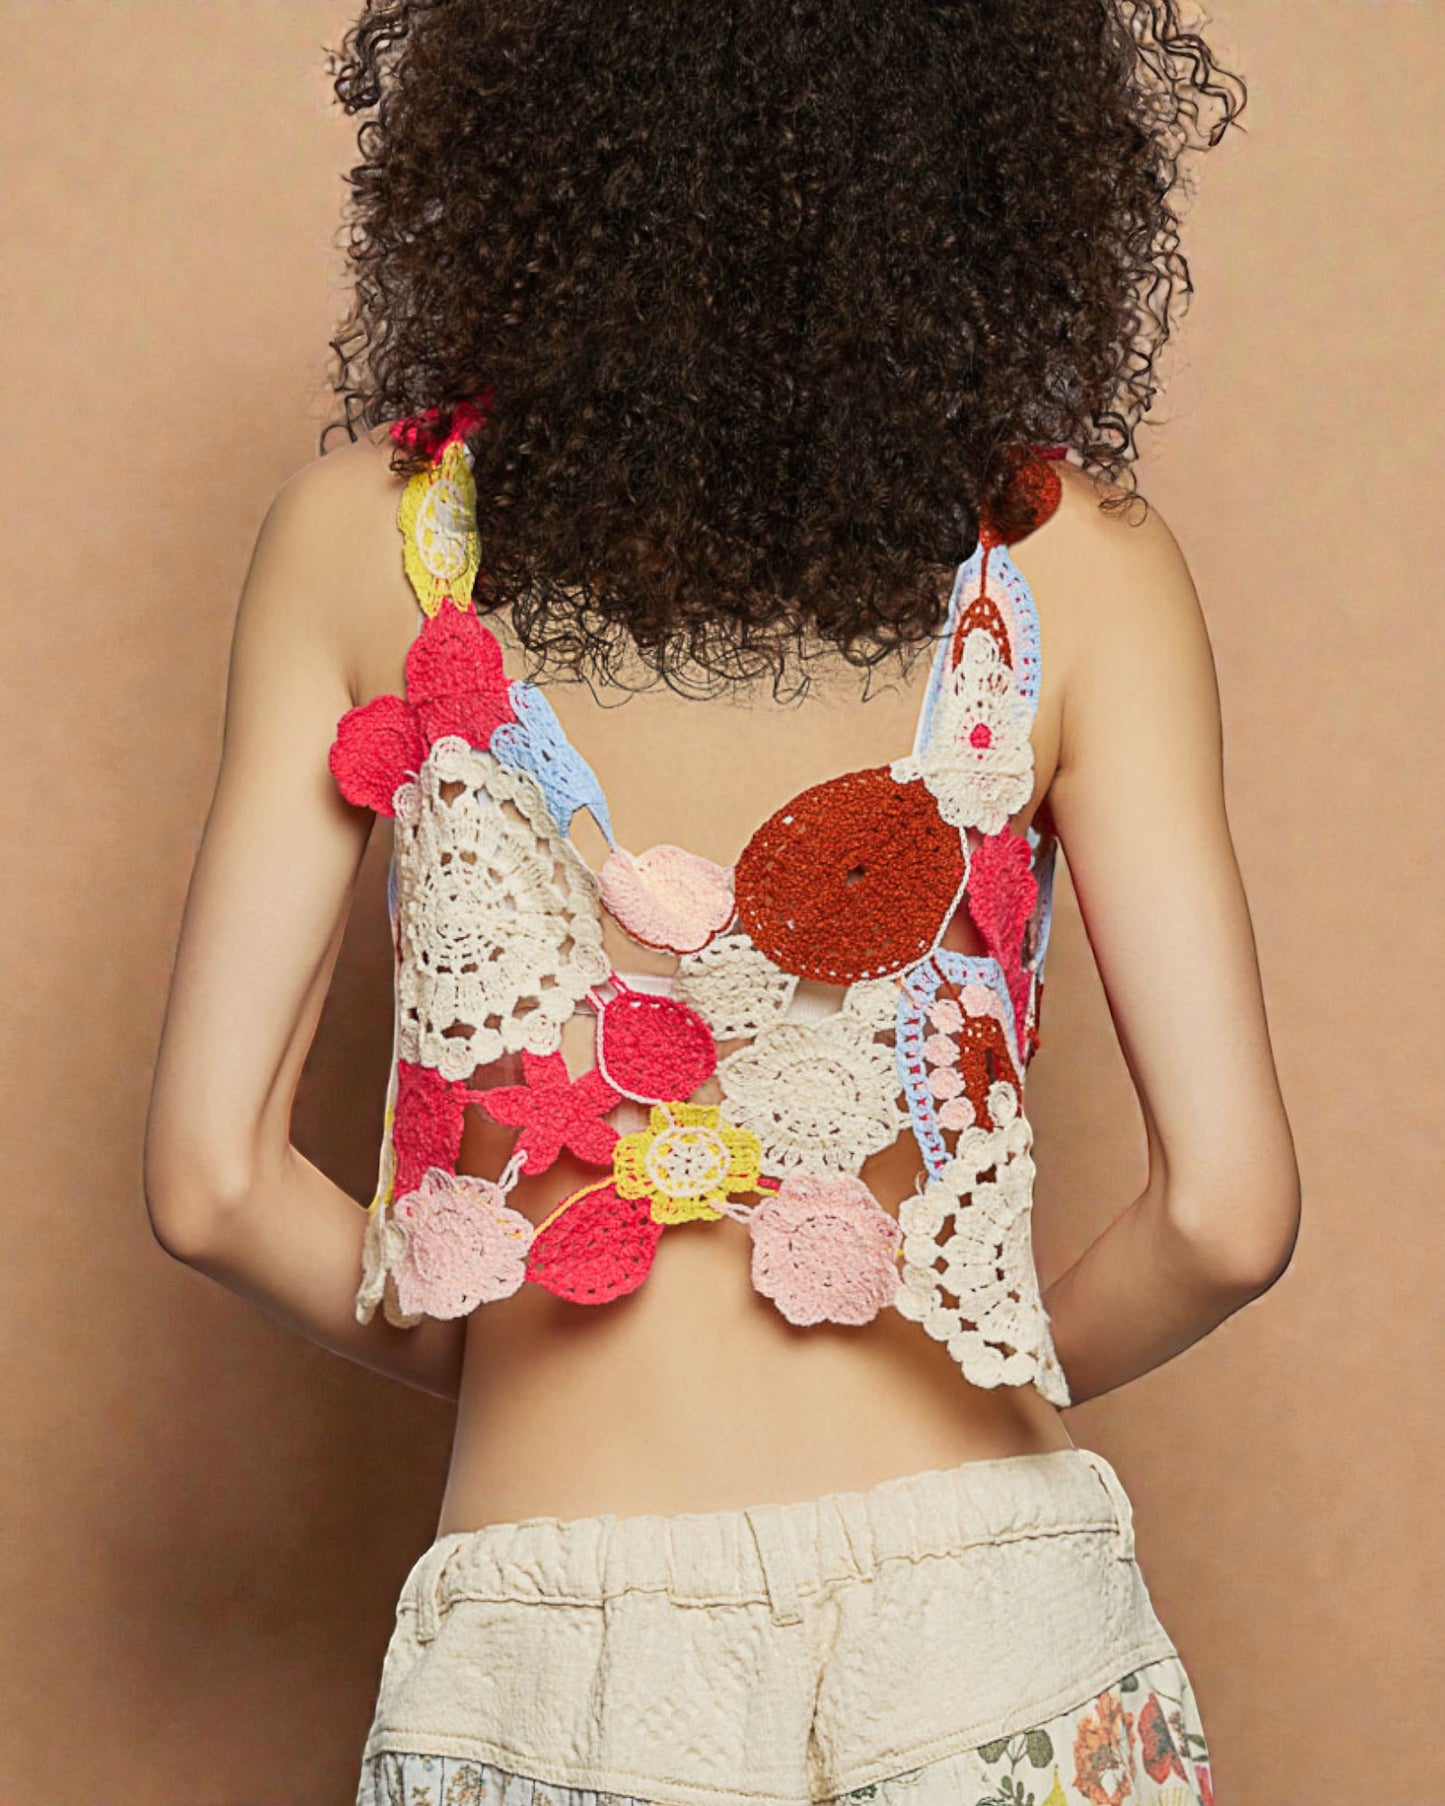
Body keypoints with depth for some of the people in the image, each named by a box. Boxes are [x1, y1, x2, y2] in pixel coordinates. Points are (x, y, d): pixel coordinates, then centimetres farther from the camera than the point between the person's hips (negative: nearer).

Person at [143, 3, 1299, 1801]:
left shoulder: (363, 532, -2)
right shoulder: (1071, 565, -5)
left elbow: (212, 1184, -2)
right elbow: (1224, 1212, -7)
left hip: (552, 1661, 1)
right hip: (994, 1646, 0)